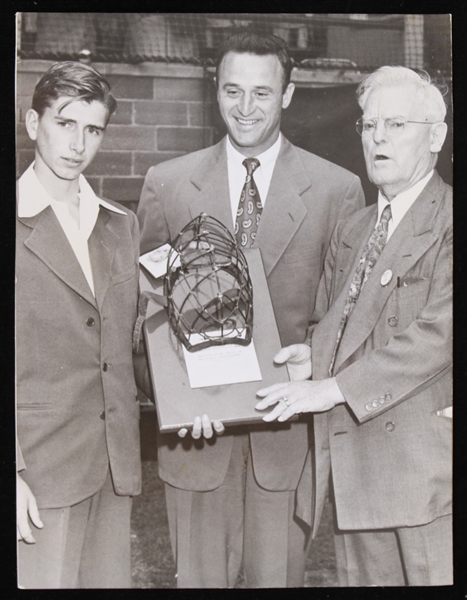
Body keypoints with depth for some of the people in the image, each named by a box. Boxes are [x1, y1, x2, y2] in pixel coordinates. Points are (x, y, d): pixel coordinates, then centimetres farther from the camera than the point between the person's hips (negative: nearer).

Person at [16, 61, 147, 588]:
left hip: (115, 463, 5)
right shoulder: (18, 225, -6)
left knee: (111, 578, 13)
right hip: (40, 464, -5)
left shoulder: (121, 225, 11)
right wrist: (14, 473, -13)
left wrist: (127, 450, 7)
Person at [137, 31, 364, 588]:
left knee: (280, 574, 11)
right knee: (199, 576, 14)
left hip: (288, 422, 0)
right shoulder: (166, 183, 3)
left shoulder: (338, 188, 0)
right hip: (195, 426, 1)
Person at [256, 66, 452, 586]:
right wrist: (312, 355, -3)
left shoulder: (447, 222, -6)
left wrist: (335, 387, -18)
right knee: (362, 575, 13)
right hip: (352, 463, 6)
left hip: (427, 463, -5)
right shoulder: (348, 232, 16)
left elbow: (438, 332, -17)